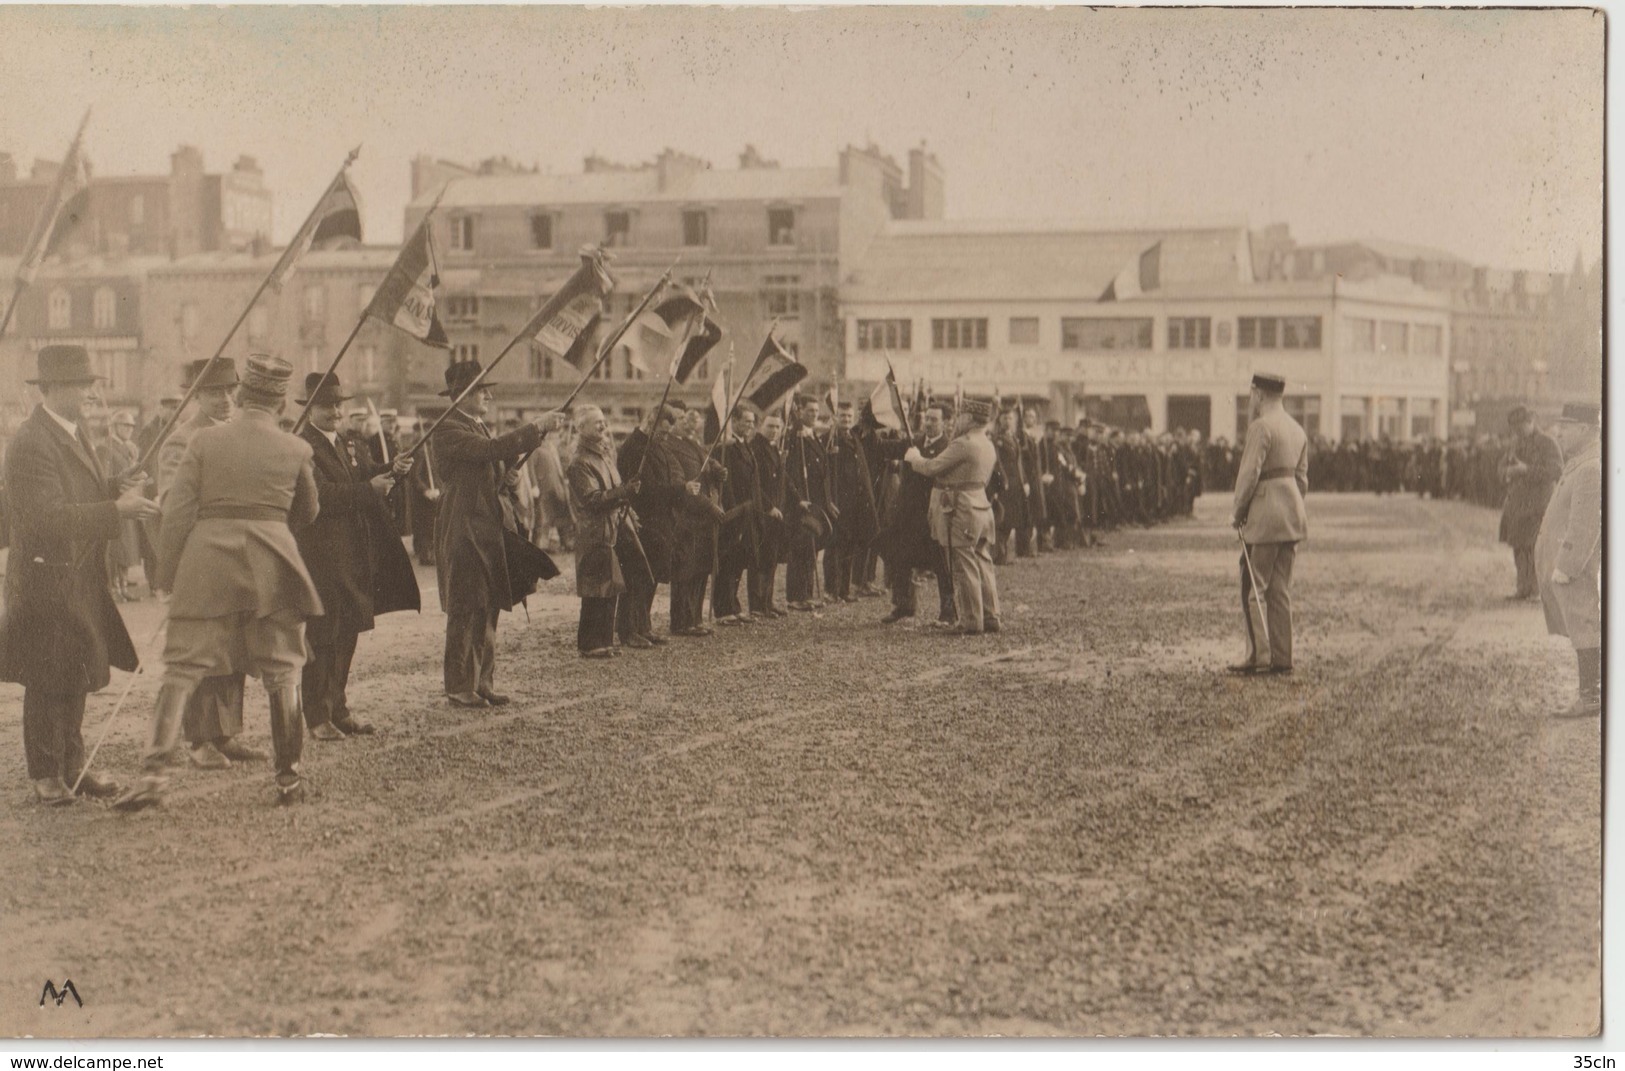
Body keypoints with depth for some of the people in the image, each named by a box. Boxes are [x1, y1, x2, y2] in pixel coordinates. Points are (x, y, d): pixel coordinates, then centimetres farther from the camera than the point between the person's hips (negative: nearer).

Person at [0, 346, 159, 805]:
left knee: (76, 679, 15)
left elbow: (90, 488, 20)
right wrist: (117, 509, -28)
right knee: (47, 682, 1)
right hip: (46, 582, -9)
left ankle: (72, 767, 25)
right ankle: (46, 775, 12)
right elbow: (48, 516, -27)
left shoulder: (73, 433, 11)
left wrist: (120, 487, -3)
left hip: (80, 580, 9)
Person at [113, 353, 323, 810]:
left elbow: (177, 512, 0)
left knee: (181, 670, 3)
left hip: (207, 562, 0)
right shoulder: (295, 450, 3)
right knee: (281, 674, 9)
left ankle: (153, 772, -6)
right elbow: (307, 512, 17)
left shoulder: (205, 441, 2)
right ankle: (289, 776, 14)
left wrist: (167, 575, 6)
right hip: (272, 563, 0)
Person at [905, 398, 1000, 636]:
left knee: (964, 567, -4)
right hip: (981, 506, 9)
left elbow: (932, 468, -16)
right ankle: (990, 617, 16)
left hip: (961, 510, -9)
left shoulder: (963, 444, -18)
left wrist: (914, 457, 3)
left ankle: (971, 622, -2)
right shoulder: (988, 445, 13)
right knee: (982, 563, 12)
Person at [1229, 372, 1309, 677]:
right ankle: (1282, 659, 10)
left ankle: (1258, 655, -8)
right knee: (1280, 591, 10)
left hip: (1265, 515, -8)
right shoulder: (1297, 429, 15)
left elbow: (1249, 474, -16)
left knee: (1251, 589, -3)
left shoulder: (1261, 427, -12)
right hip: (1292, 515, 8)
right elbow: (1302, 477, 17)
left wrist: (1238, 512, -6)